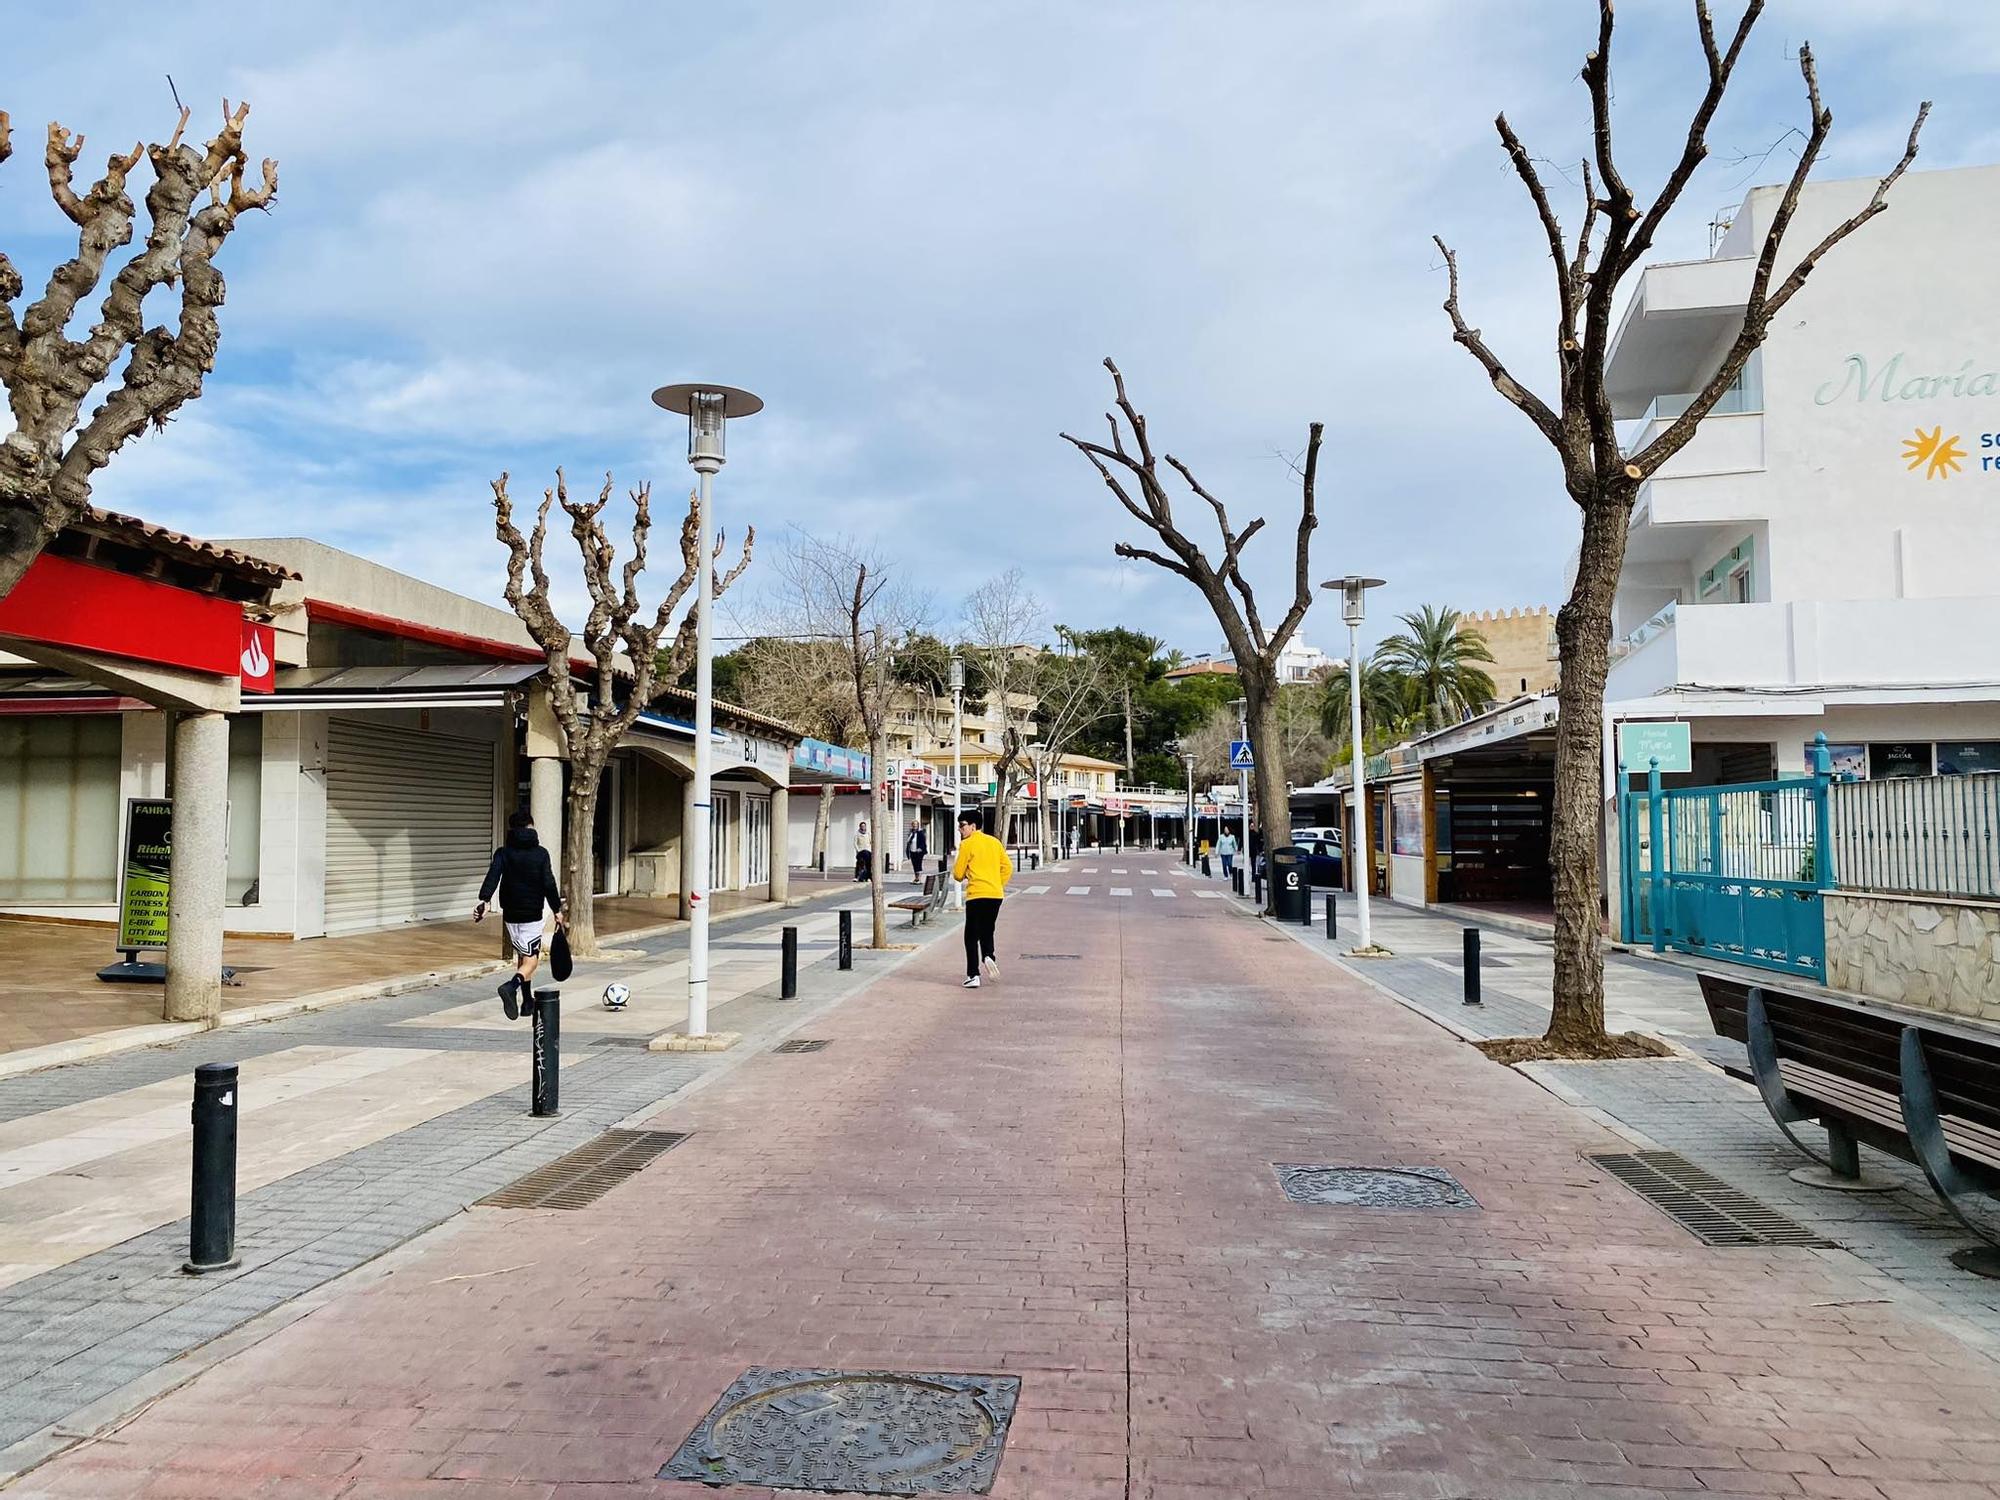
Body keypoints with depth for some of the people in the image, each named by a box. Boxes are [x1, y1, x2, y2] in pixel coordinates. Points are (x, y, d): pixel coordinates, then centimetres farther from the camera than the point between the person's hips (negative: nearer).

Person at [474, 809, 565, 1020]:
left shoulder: (503, 852, 3)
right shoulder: (541, 853, -3)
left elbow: (492, 876, -13)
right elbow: (549, 884, -7)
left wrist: (483, 900, -22)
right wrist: (557, 911, 0)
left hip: (510, 915, 4)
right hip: (532, 915, -4)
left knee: (523, 955, 20)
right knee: (531, 959, -3)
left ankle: (527, 1000, 24)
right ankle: (512, 985, -31)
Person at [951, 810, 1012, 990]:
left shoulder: (967, 844, -5)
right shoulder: (994, 842, 12)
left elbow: (958, 874, -3)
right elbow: (1008, 867, 11)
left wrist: (963, 874, 19)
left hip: (976, 895, -5)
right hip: (996, 894, 5)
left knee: (972, 936, 4)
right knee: (987, 931, 20)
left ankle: (973, 975, -1)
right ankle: (988, 956, -7)